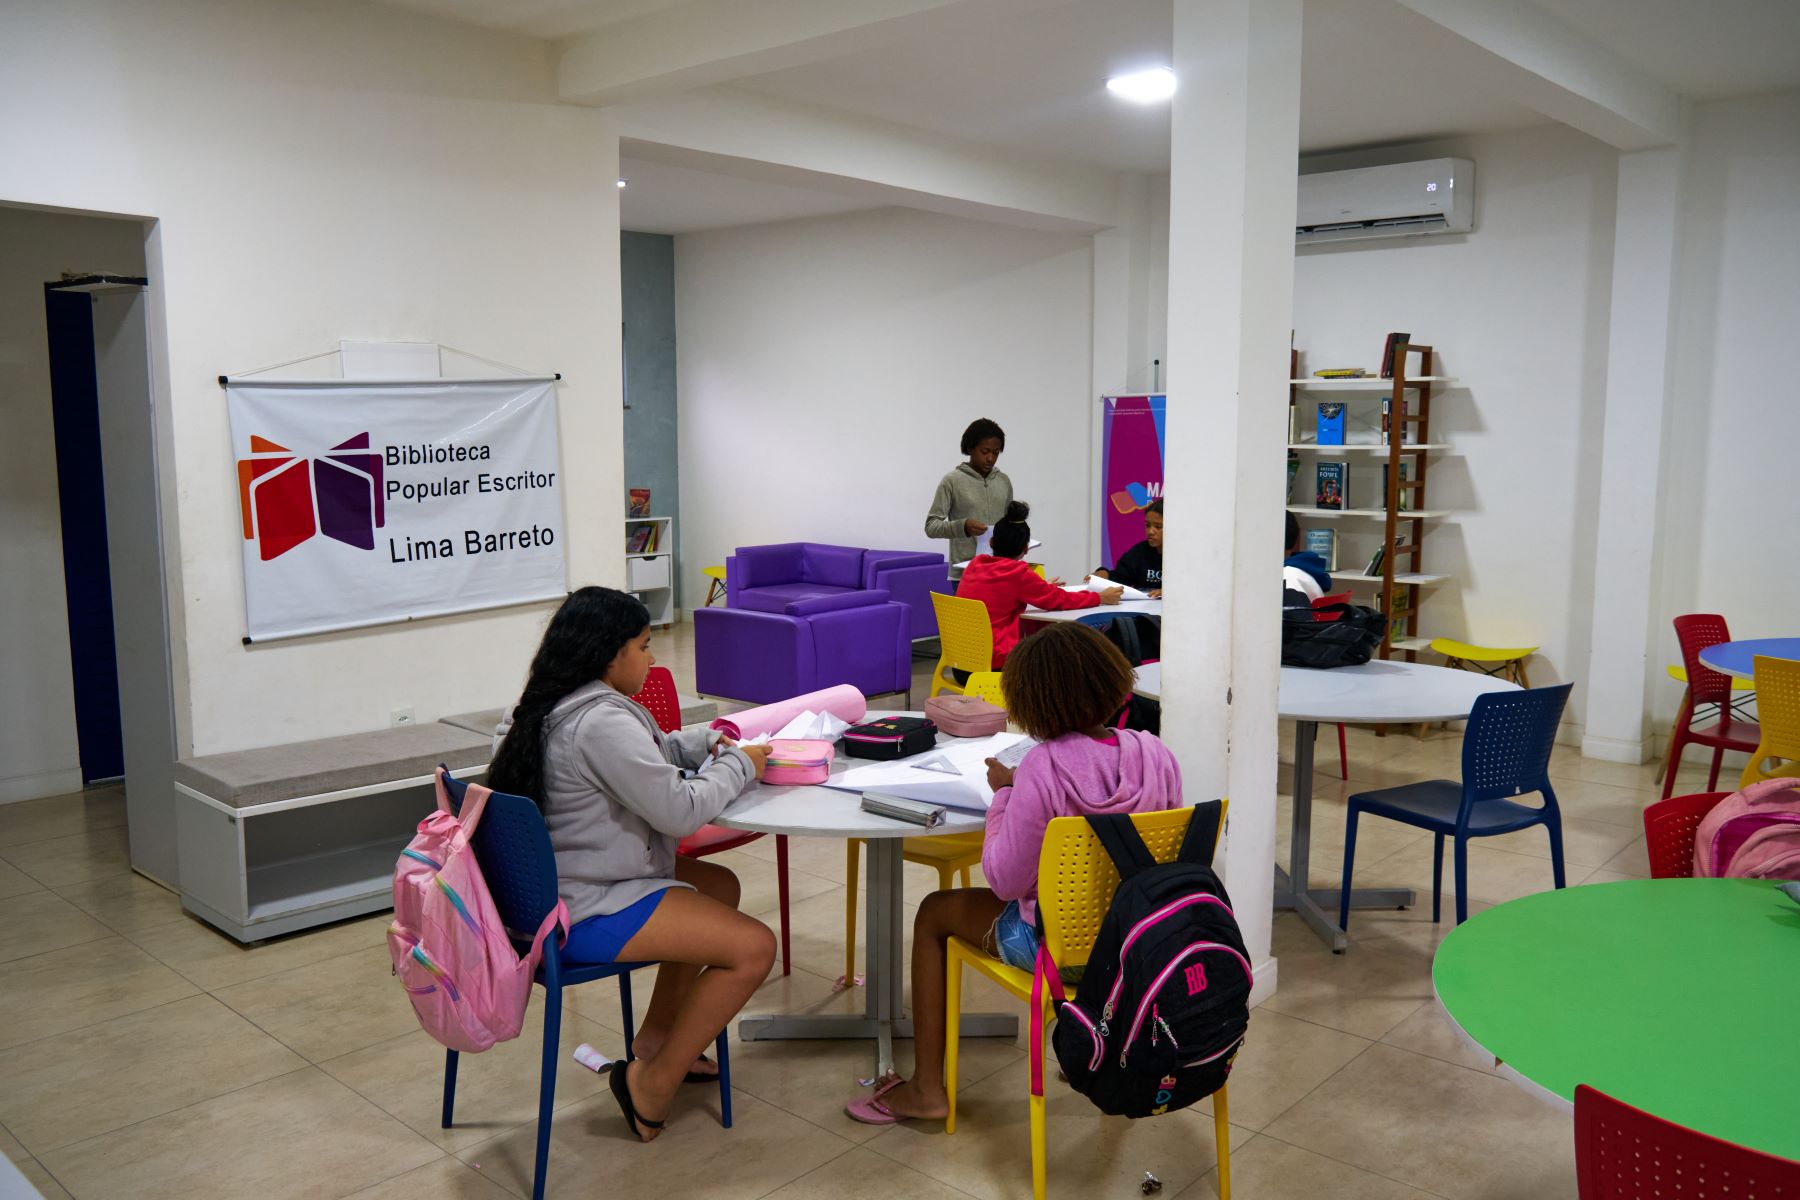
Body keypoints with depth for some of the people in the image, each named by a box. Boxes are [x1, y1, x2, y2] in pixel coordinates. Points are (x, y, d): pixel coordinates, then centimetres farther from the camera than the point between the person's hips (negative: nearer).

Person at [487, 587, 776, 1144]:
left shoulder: (556, 707, 9)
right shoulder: (599, 722, -24)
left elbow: (651, 751, 21)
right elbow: (679, 810, -23)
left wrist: (710, 742, 5)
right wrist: (738, 766, -7)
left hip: (554, 885, 11)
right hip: (584, 914, -11)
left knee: (721, 884, 24)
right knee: (754, 946, -13)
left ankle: (655, 1039, 28)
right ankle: (651, 1086, 1)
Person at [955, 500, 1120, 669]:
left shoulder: (974, 565, 6)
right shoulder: (1017, 573, -13)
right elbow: (1059, 599, -2)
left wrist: (1043, 586, 33)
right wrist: (1100, 598, 11)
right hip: (993, 664, -7)